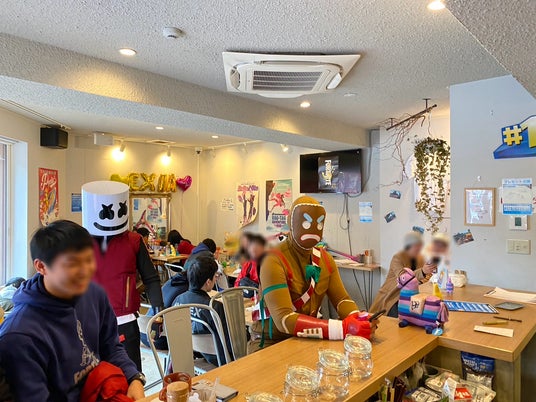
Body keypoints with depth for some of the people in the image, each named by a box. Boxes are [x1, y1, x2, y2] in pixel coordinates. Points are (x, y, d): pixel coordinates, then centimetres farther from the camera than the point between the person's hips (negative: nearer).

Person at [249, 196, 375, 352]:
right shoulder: (274, 260, -21)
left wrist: (357, 319, -21)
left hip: (307, 338, 6)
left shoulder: (324, 258, 2)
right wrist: (343, 328, -36)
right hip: (270, 342, -6)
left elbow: (341, 298, 2)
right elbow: (284, 320, -29)